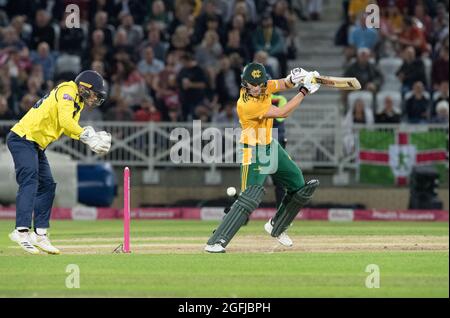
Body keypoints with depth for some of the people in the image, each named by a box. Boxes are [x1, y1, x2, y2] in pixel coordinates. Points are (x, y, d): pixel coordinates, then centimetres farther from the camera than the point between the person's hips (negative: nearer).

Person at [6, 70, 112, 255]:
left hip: (37, 146, 11)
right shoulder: (67, 91, -13)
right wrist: (88, 137, -29)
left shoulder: (78, 101, 17)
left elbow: (70, 127, 11)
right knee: (29, 182, -23)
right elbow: (65, 122, -26)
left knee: (47, 186, 10)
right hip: (23, 138, -11)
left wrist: (92, 137, -4)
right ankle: (22, 231, -35)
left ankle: (39, 234, 12)